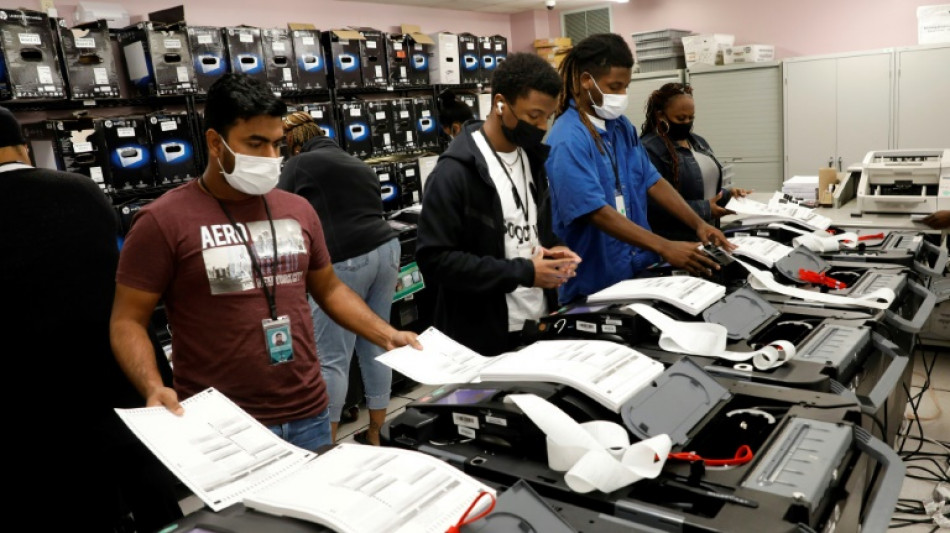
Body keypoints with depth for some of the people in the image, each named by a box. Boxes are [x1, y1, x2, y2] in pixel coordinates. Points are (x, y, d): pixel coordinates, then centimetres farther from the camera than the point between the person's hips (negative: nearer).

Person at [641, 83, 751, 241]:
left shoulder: (698, 142, 13)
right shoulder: (649, 150, -16)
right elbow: (655, 206, -25)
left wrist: (728, 194, 3)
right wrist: (705, 209, -21)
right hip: (674, 242, -8)